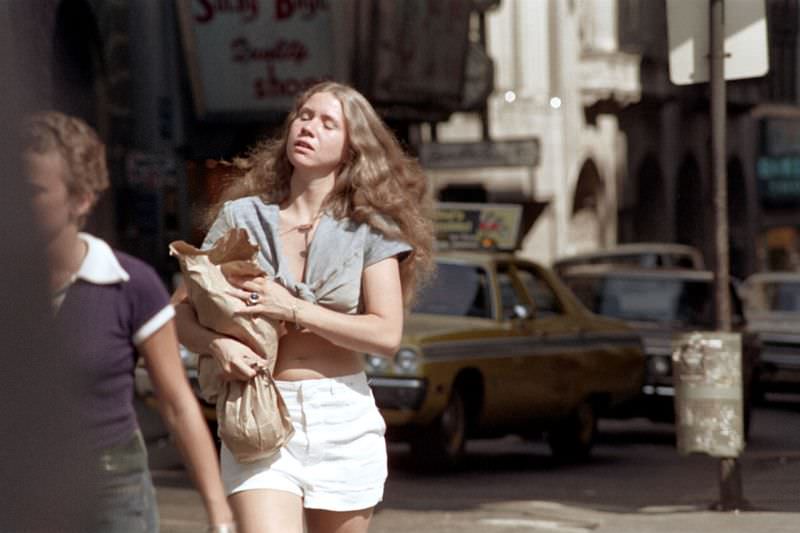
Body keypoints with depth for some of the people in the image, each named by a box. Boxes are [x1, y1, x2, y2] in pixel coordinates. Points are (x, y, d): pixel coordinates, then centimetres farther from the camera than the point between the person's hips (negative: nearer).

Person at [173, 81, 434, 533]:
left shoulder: (369, 227, 3)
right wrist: (217, 343, -17)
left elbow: (387, 334, -6)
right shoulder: (241, 216, 6)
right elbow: (182, 310, 5)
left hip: (345, 421, 1)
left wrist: (291, 310, -13)